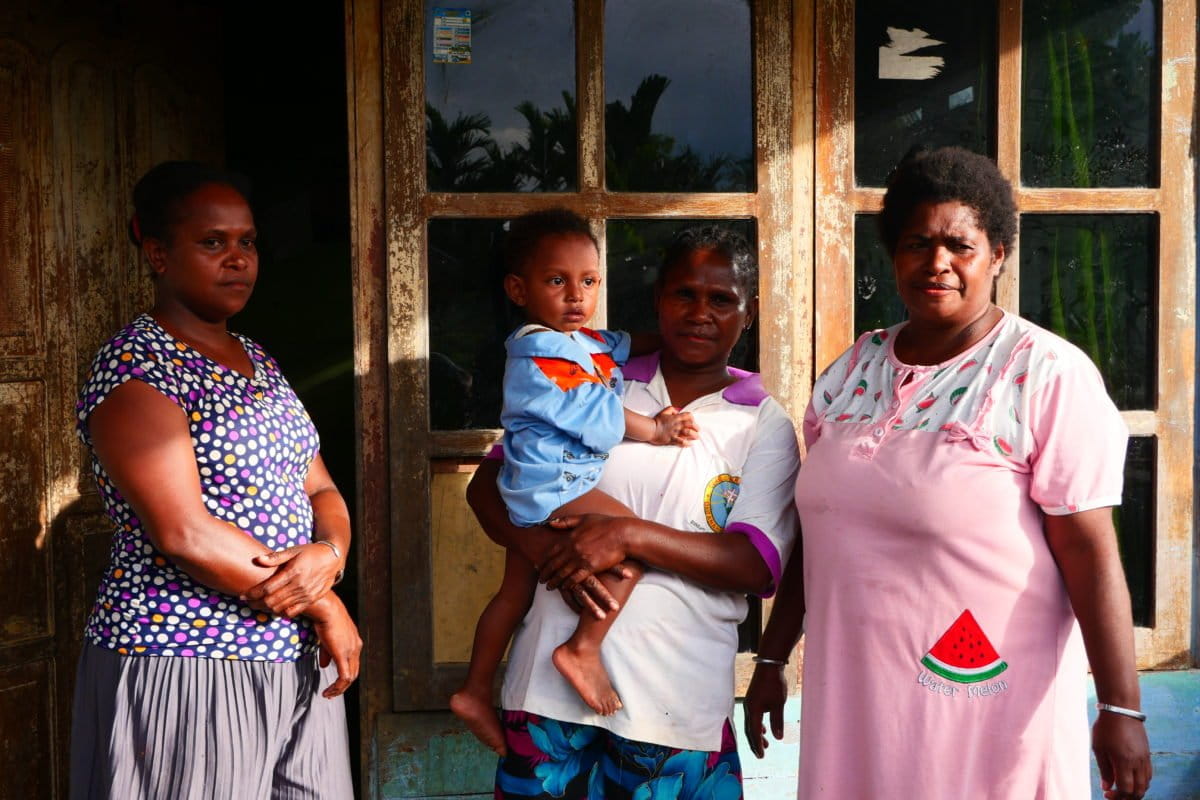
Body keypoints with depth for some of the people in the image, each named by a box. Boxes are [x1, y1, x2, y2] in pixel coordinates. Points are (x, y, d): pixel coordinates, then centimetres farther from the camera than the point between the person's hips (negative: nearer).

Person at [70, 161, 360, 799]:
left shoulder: (260, 364, 13)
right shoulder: (134, 369, -12)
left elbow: (319, 489, 12)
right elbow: (185, 534, -20)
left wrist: (331, 553, -11)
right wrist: (322, 604, -13)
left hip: (296, 657, 7)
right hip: (185, 667, -7)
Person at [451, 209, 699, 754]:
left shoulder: (589, 342, 14)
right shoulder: (539, 352, -17)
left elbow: (629, 346, 33)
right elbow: (598, 414, -17)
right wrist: (656, 431, -7)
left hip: (533, 494, 11)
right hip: (551, 486, -11)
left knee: (516, 589, 16)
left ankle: (475, 691, 25)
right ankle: (583, 649, -16)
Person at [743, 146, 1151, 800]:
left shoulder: (1048, 376, -10)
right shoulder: (852, 371, 6)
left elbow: (1091, 554, -14)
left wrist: (1121, 708, -15)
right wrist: (771, 660, 14)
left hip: (987, 701, -5)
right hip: (853, 695, 5)